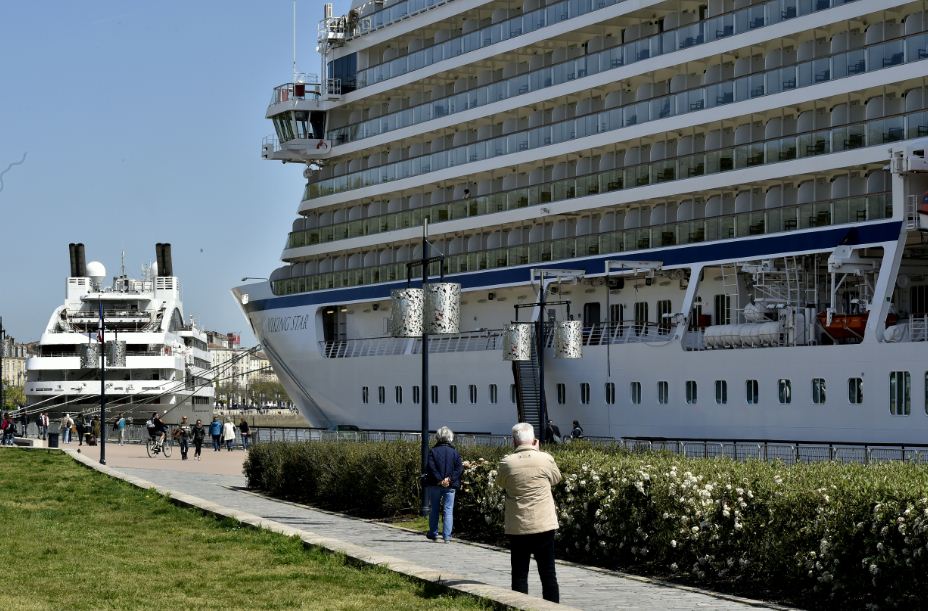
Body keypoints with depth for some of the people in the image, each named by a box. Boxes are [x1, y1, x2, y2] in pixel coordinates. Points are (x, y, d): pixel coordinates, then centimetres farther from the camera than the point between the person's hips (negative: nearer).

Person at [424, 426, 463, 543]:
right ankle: (447, 536, -6)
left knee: (434, 509, 13)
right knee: (448, 510, 1)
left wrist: (439, 480, -12)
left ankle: (433, 534, 21)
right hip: (450, 486, 0)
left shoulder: (433, 451, -3)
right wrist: (450, 479, -10)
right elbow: (460, 468, -6)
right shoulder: (454, 452, 1)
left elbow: (430, 467, -13)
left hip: (435, 485, 0)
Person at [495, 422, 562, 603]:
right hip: (544, 525, 0)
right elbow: (556, 478, 11)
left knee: (519, 574, 7)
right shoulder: (545, 459, -9)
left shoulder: (507, 463, -8)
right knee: (548, 573, 8)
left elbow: (500, 483, 11)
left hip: (517, 527, 0)